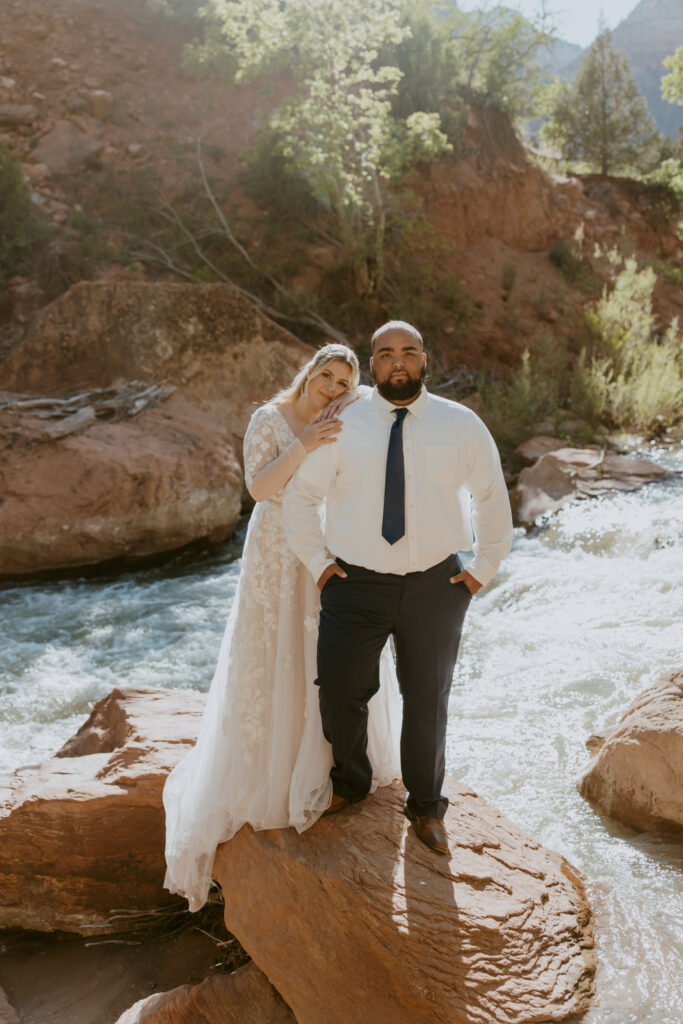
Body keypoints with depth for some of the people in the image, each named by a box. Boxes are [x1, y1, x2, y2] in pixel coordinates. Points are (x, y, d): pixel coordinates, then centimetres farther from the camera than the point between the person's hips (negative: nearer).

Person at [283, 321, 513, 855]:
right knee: (339, 690, 0)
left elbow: (493, 497, 12)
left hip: (436, 586, 1)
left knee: (428, 700, 12)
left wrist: (482, 569, 7)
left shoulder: (462, 426, 0)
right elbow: (300, 494, 7)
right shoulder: (342, 426, -1)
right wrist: (318, 562, 3)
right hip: (356, 583, 0)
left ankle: (426, 807, 35)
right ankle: (351, 782, 31)